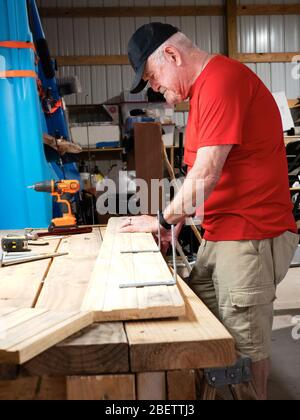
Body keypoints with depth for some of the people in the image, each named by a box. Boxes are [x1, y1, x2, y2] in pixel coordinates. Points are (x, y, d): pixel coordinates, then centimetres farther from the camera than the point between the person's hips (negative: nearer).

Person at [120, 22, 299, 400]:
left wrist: (164, 221, -7)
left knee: (245, 344, 2)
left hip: (250, 233, -10)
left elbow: (206, 174, -19)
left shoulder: (222, 79, -15)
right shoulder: (202, 89, 16)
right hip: (219, 234, 10)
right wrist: (176, 220, 9)